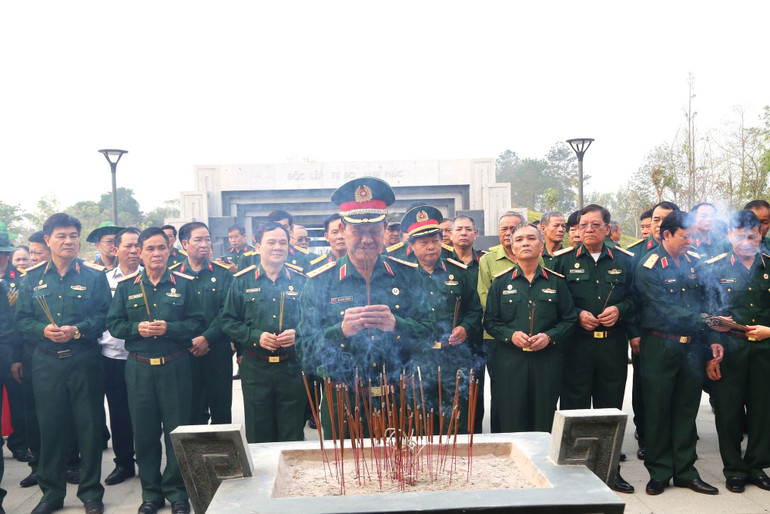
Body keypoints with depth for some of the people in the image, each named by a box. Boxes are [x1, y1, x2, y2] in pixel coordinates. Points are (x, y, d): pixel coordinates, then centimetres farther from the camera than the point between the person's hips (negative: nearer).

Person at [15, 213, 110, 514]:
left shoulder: (94, 276, 0)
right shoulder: (33, 278, 8)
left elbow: (105, 316, -4)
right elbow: (22, 319, 6)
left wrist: (77, 330, -17)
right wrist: (43, 330, -12)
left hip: (84, 361, -2)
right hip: (46, 362, 2)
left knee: (89, 426, 4)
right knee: (50, 425, 9)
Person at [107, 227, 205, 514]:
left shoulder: (184, 284, 2)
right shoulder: (127, 286, 7)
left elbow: (197, 323, -2)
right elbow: (113, 323, 5)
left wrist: (169, 328, -17)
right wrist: (136, 328, -13)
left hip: (176, 367, -2)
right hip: (139, 368, 2)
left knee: (177, 430, 3)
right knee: (144, 431, 7)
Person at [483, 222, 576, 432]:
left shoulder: (556, 281, 8)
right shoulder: (501, 282, 7)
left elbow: (569, 319, 8)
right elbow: (490, 321, 7)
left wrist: (549, 337, -9)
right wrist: (511, 335, -11)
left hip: (547, 362, 1)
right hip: (509, 362, 0)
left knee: (544, 424, 6)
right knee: (510, 424, 1)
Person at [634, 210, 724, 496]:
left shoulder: (695, 261, 6)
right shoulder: (649, 267, -12)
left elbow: (708, 300, 8)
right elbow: (667, 311, -18)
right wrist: (706, 321, -23)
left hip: (693, 346, 5)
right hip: (660, 347, -5)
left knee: (686, 410, 13)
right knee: (658, 411, 5)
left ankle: (685, 471, 26)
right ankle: (659, 473, 19)